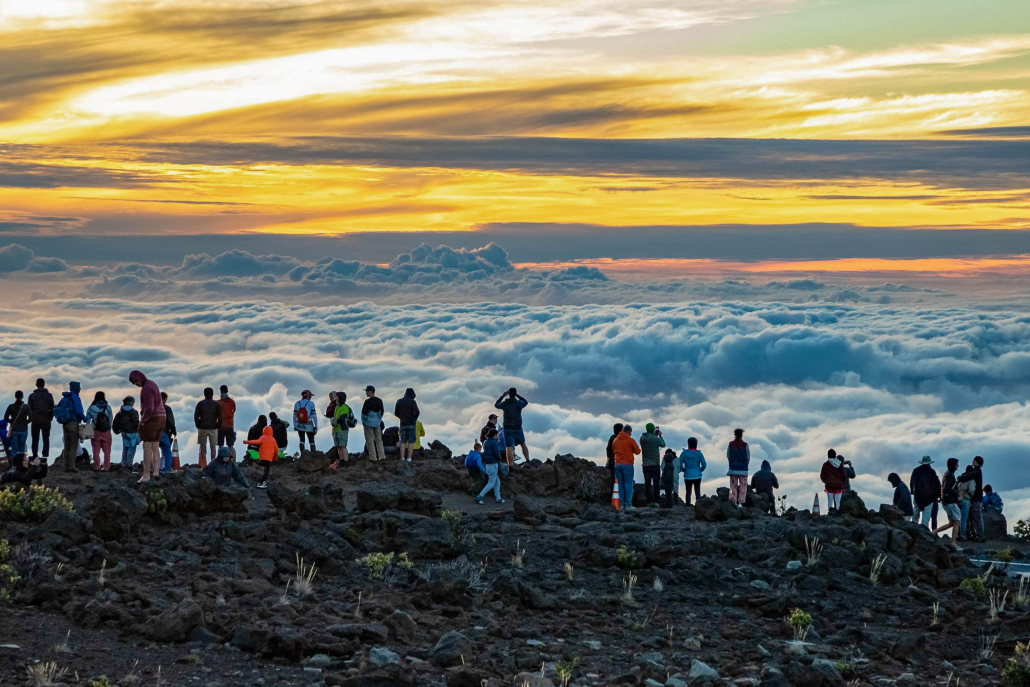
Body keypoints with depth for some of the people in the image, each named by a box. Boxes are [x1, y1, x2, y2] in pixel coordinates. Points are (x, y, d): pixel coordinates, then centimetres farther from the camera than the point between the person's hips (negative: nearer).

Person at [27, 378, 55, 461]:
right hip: (46, 420, 0)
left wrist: (30, 418, 8)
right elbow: (52, 408, 1)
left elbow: (29, 409, -1)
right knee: (46, 439, 4)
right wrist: (50, 418, 9)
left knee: (35, 439, 6)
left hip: (35, 420, 0)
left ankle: (35, 456, 2)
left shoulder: (32, 395, 0)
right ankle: (45, 455, -3)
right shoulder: (49, 395, 1)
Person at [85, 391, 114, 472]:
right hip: (106, 432, 1)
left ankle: (97, 467, 2)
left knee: (96, 450, 6)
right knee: (107, 450, 8)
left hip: (95, 432, -1)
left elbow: (87, 420, -1)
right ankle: (106, 467, 6)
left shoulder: (91, 408, -4)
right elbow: (111, 420, -1)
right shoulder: (108, 407, -3)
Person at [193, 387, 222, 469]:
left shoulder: (200, 404, 0)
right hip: (213, 428, 0)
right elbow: (220, 417, -1)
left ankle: (204, 465, -2)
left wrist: (198, 426, 7)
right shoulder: (217, 404, 1)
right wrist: (217, 425, 11)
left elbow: (196, 416, -3)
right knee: (213, 447, 5)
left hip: (202, 428, 0)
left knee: (203, 446, 3)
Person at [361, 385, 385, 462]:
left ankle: (373, 457, -4)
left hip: (369, 423, -6)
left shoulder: (368, 401, -15)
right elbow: (382, 412, 14)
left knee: (370, 440, -1)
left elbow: (364, 412, -13)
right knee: (379, 440, 12)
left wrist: (363, 421, 1)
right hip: (377, 424, 6)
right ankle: (382, 456, 11)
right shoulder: (379, 401, 7)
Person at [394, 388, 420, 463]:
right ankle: (409, 459, -5)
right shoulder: (412, 402, -9)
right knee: (411, 442, 1)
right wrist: (415, 418, 2)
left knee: (403, 442, 8)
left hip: (403, 424, 4)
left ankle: (402, 459, -1)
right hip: (411, 424, -4)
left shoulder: (399, 401, 5)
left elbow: (396, 413, 9)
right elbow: (417, 412, -19)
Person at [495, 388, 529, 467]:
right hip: (518, 428, 1)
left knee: (509, 448, -5)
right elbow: (526, 402, 16)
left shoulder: (504, 404, -5)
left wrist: (502, 396, 23)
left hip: (508, 429, -1)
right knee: (523, 444, 22)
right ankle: (528, 461, 19)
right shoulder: (519, 403, -8)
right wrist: (517, 395, 18)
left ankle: (511, 466, -14)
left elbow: (496, 405, 17)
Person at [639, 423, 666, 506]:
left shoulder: (642, 438, -1)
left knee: (647, 483, 4)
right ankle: (655, 501, -4)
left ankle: (649, 501, 0)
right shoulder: (656, 439, -13)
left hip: (645, 464, 3)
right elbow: (663, 445, 6)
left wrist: (655, 435, 22)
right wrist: (660, 436, 19)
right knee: (656, 483, 3)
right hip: (655, 464, -3)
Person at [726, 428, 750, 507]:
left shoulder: (730, 444, -1)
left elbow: (728, 456, 3)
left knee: (733, 486, 7)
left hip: (733, 468, 2)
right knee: (743, 486, 3)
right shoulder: (745, 445, -7)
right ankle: (740, 503, -4)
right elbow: (748, 457, -2)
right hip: (743, 469, -2)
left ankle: (733, 502, 3)